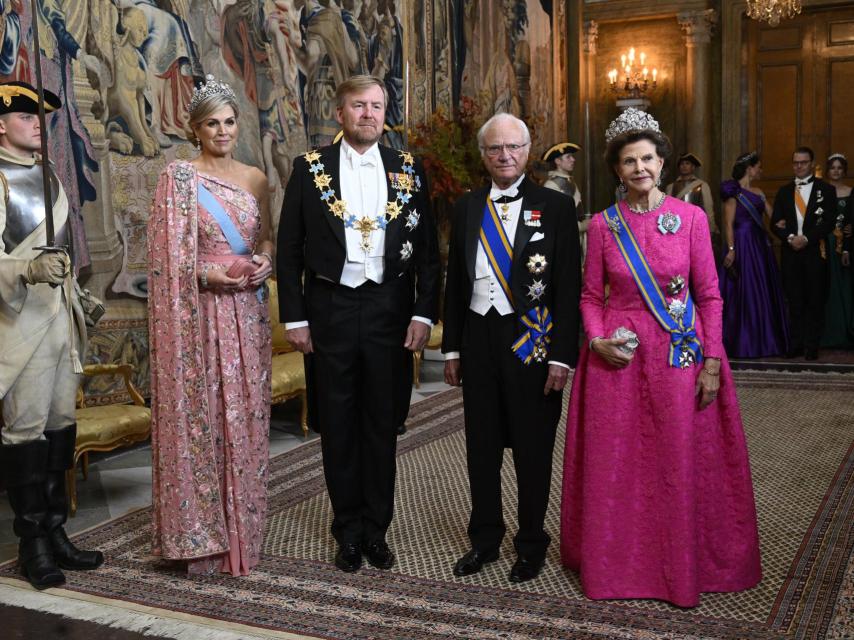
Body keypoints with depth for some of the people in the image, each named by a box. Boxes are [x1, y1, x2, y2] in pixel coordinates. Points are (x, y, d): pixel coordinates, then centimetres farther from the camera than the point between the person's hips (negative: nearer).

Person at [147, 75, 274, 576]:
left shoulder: (255, 178, 12)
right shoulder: (179, 177, -2)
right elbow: (167, 255, -5)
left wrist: (266, 262, -4)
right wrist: (206, 275, -18)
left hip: (247, 313, 5)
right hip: (198, 313, -4)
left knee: (246, 415, 8)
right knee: (199, 415, -1)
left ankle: (242, 530, 20)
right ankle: (199, 533, 11)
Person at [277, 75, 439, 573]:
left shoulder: (408, 169, 4)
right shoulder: (311, 168, 1)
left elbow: (428, 249, 4)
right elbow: (290, 249, 1)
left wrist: (424, 313, -3)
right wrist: (294, 318, -3)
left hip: (388, 308, 1)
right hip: (330, 308, 0)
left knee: (382, 424, 10)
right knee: (338, 425, 9)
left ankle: (377, 530, 24)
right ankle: (349, 531, 24)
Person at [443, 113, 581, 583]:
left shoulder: (555, 206, -4)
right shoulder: (467, 208, 8)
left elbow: (569, 286, -7)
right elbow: (455, 281, 11)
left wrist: (561, 355, -12)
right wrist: (451, 348, 8)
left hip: (533, 342, -3)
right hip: (478, 339, 4)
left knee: (532, 449, 9)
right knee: (481, 445, 13)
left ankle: (531, 543, 26)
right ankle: (485, 538, 30)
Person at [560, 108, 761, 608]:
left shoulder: (691, 217, -1)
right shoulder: (603, 225, 2)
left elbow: (709, 295, 0)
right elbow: (591, 296, 8)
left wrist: (712, 363, -5)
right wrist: (597, 340, -10)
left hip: (678, 355, -1)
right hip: (617, 356, 1)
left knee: (679, 463, 5)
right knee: (614, 464, 6)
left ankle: (681, 567, 24)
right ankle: (616, 563, 25)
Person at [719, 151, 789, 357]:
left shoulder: (758, 192, 15)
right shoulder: (733, 191, -6)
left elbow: (774, 217, 11)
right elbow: (728, 223, -12)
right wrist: (731, 249, -20)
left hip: (760, 245, 8)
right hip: (742, 245, -8)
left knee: (764, 293, 10)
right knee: (743, 293, -4)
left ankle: (762, 340, 19)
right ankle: (742, 344, 4)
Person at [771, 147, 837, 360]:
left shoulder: (826, 189, 4)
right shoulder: (784, 191, 13)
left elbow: (829, 222, -5)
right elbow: (775, 223, 8)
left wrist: (806, 238, -15)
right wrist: (790, 237, -10)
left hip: (815, 252, -2)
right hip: (790, 252, 3)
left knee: (815, 301, 1)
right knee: (794, 301, 4)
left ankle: (811, 346, 6)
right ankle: (795, 345, 8)